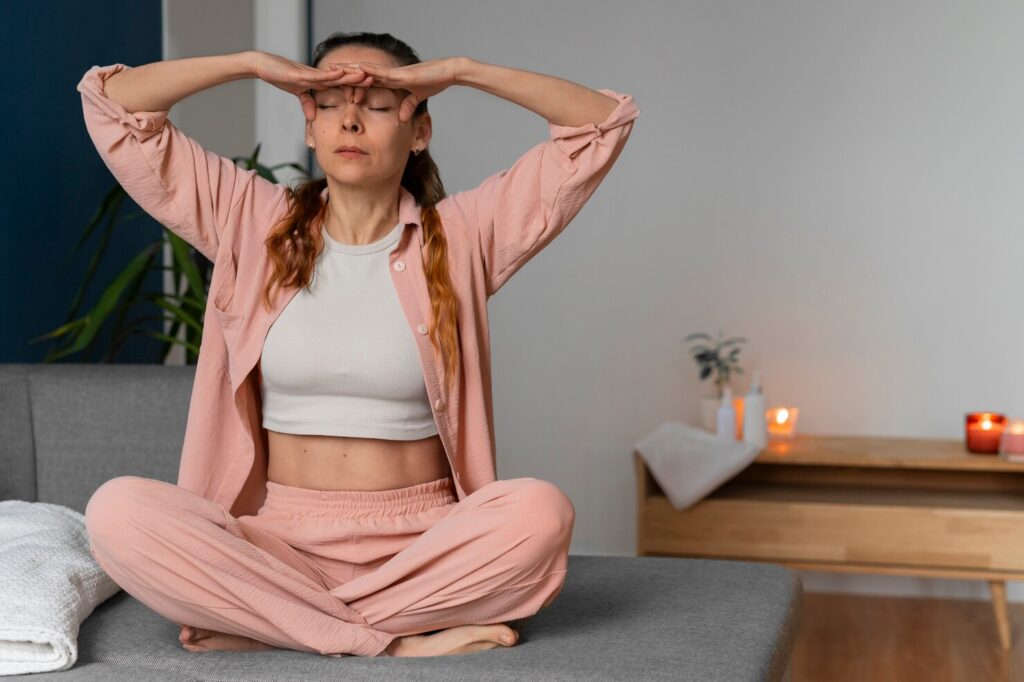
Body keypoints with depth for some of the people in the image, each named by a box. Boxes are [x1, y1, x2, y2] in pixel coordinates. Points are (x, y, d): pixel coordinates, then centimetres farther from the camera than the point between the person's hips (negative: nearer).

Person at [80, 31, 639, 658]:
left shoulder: (463, 235, 6)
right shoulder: (252, 222, 9)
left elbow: (606, 122, 2)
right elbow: (110, 102, 6)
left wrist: (459, 71, 0)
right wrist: (255, 64, 2)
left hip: (422, 541, 0)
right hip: (278, 540, 1)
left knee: (541, 511, -32)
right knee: (117, 511, -27)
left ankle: (263, 620, -22)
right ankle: (394, 642, -25)